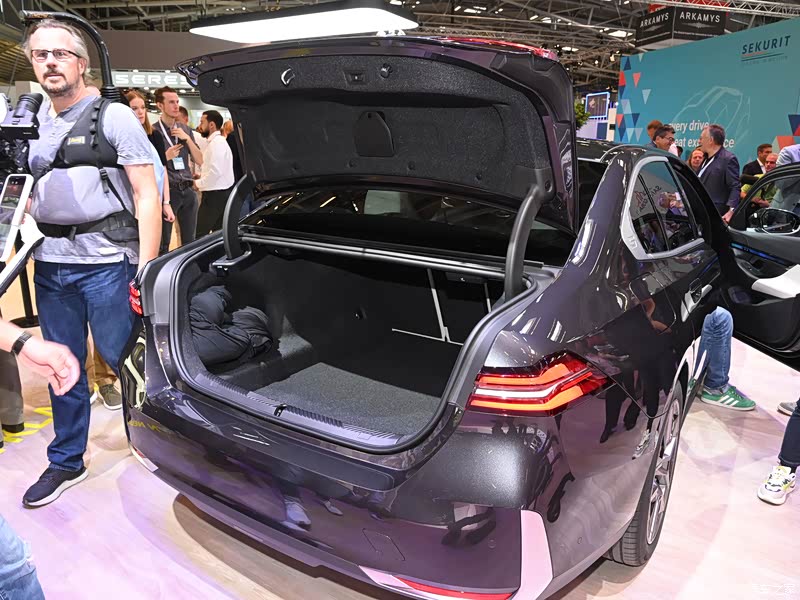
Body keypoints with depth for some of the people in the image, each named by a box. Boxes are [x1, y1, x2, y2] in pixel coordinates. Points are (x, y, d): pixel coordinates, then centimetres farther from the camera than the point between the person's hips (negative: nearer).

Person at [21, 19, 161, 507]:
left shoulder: (113, 117, -3)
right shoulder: (37, 127, 15)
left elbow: (147, 197, -9)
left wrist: (146, 271, -16)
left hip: (106, 261, -6)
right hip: (51, 265, 6)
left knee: (123, 360, 3)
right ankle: (66, 463, 27)